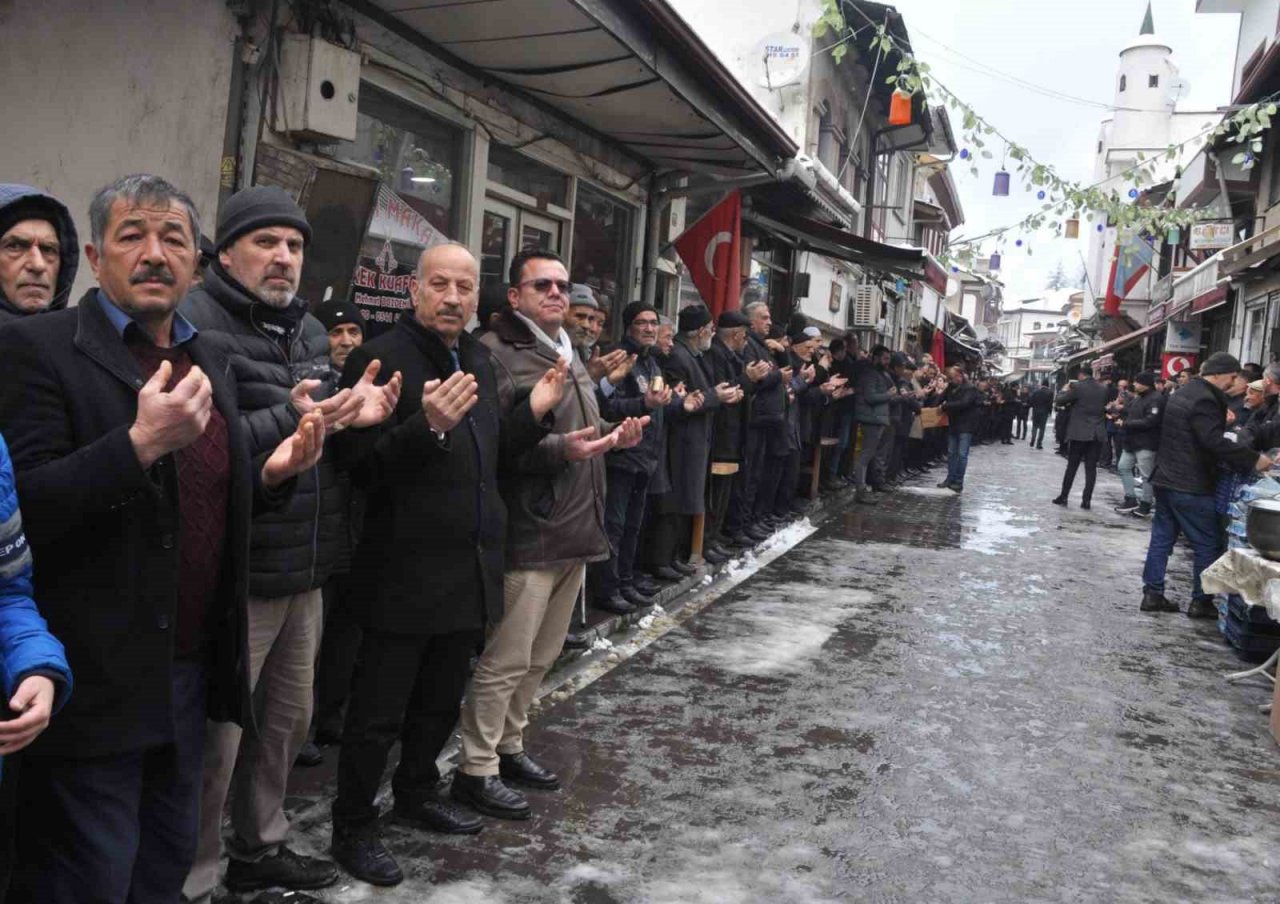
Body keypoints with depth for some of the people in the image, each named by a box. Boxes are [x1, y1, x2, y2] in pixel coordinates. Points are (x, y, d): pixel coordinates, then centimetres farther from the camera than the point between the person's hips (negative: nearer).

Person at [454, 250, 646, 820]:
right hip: (527, 533, -9)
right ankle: (477, 770, 15)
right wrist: (559, 449, -28)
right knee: (505, 660, 0)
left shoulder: (567, 355, 19)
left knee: (542, 656, 18)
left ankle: (508, 746, 33)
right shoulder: (497, 354, -11)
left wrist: (614, 437, 10)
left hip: (574, 531, 9)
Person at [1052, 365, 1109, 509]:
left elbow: (1059, 401, -4)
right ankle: (1086, 500, 2)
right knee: (1091, 467, 4)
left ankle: (1063, 496, 6)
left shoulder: (1077, 387, -9)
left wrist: (1065, 390, 15)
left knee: (1072, 466, 3)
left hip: (1080, 433, -4)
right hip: (1097, 433, 4)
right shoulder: (1103, 389, 8)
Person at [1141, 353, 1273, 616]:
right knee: (1207, 544, 2)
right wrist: (1253, 459, -24)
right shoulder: (1204, 399, -18)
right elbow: (1215, 442, -28)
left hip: (1166, 480, 9)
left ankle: (1152, 594, 14)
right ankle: (1201, 602, 7)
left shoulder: (1183, 393, 14)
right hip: (1191, 486, -9)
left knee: (1162, 538, 11)